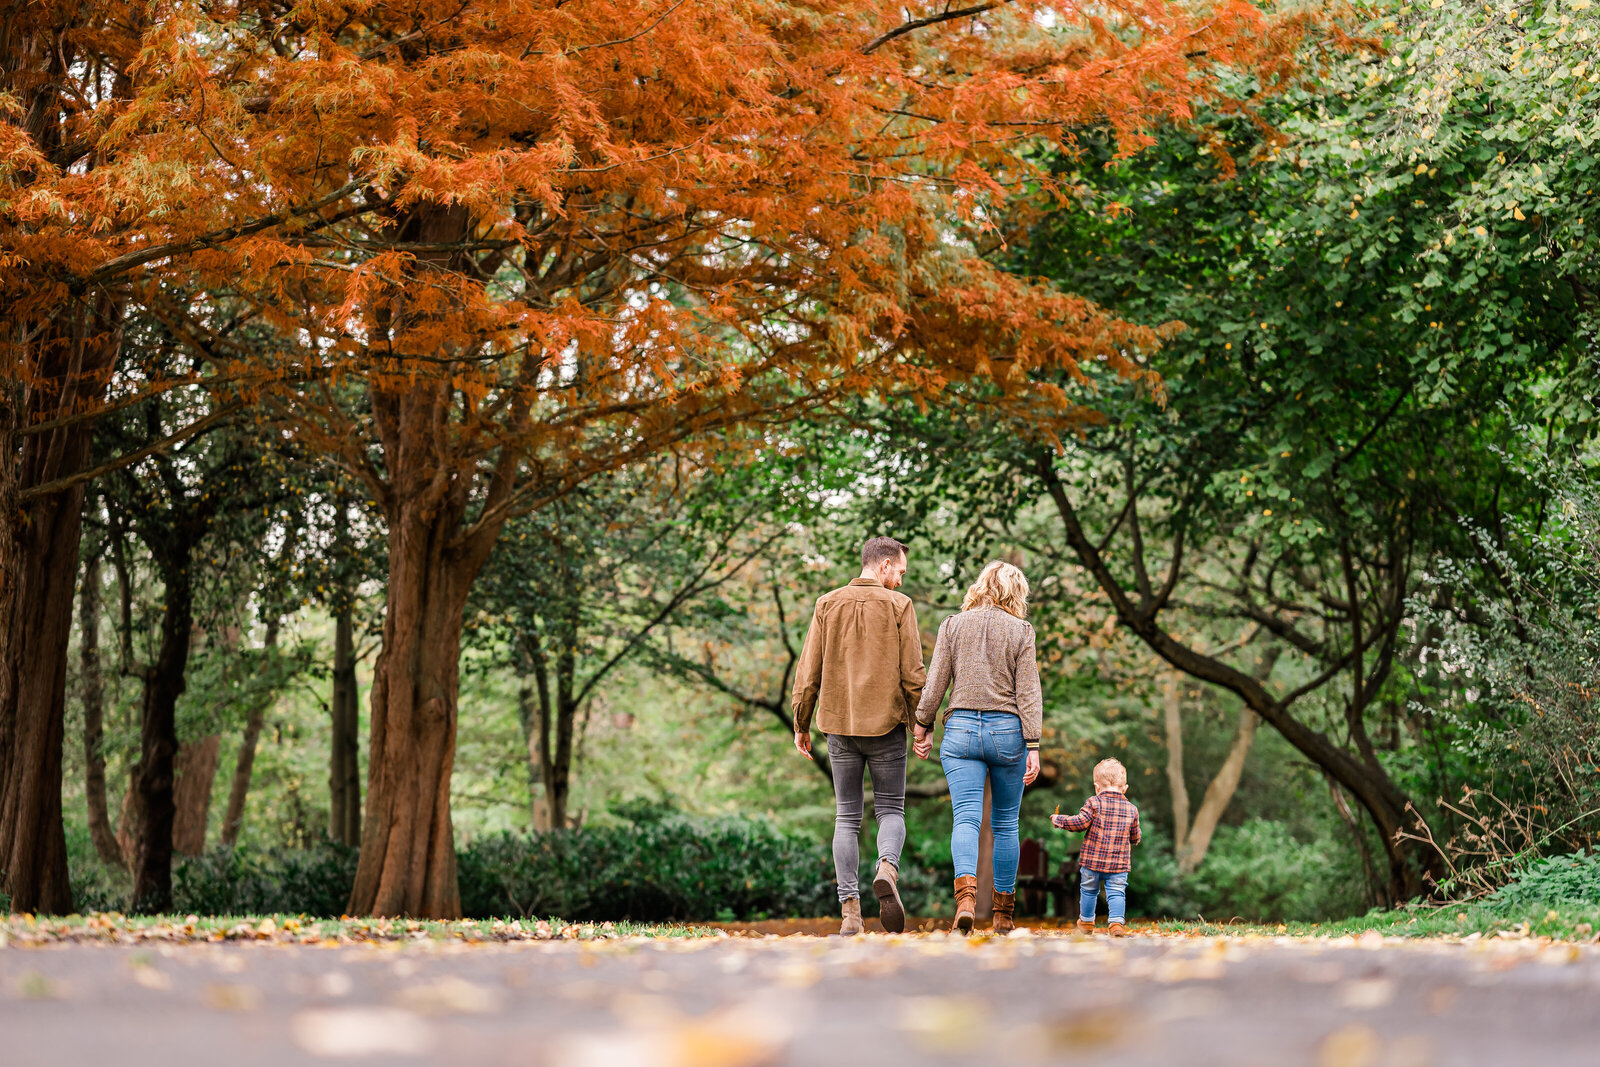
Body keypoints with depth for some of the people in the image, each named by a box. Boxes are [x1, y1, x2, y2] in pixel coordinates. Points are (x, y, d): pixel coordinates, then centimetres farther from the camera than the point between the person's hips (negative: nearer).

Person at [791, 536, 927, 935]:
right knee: (891, 809, 10)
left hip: (839, 724, 2)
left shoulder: (828, 604, 5)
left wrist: (800, 725, 12)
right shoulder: (898, 605, -2)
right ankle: (887, 870, -21)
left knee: (846, 817, 8)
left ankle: (850, 911, 0)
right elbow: (912, 674, -6)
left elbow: (808, 672, 4)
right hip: (887, 723, -2)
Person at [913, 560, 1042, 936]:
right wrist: (1033, 746, -4)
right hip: (1007, 730, 0)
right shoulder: (1021, 631, 2)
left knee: (966, 817, -7)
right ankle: (1004, 914, 15)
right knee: (1005, 824, 10)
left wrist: (923, 727, 11)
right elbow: (1028, 693, -3)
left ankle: (966, 896, -30)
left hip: (961, 727, 0)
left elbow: (935, 682, 2)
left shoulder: (953, 626, 6)